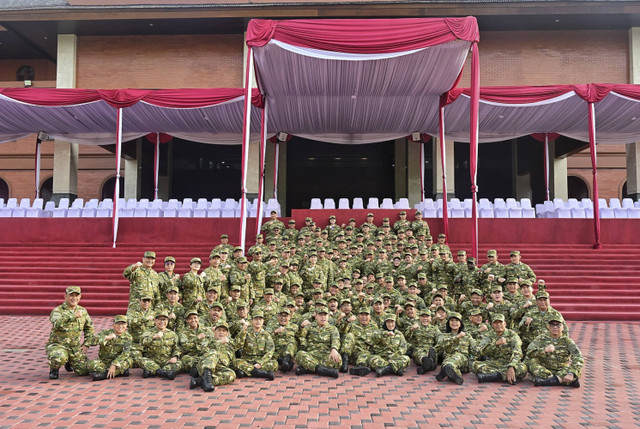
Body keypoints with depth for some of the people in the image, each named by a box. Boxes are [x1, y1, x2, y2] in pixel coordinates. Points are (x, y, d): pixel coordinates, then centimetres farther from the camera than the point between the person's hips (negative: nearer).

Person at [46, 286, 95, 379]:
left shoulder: (83, 311, 5)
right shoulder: (57, 311, -13)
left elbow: (89, 328, 17)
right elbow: (57, 324, -35)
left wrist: (86, 344, 7)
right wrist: (73, 316, -43)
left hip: (75, 347, 5)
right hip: (57, 345, -5)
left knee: (84, 371, -3)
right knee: (59, 358, -38)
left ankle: (69, 362, 29)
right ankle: (54, 370, -1)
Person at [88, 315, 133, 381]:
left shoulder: (128, 337, -5)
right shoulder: (106, 333, -4)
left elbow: (125, 353, -20)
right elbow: (92, 341, -20)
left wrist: (114, 365, -32)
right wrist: (107, 338, -29)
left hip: (117, 362, 0)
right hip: (103, 361, 0)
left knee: (128, 360, -30)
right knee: (93, 365, -29)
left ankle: (104, 374, -28)